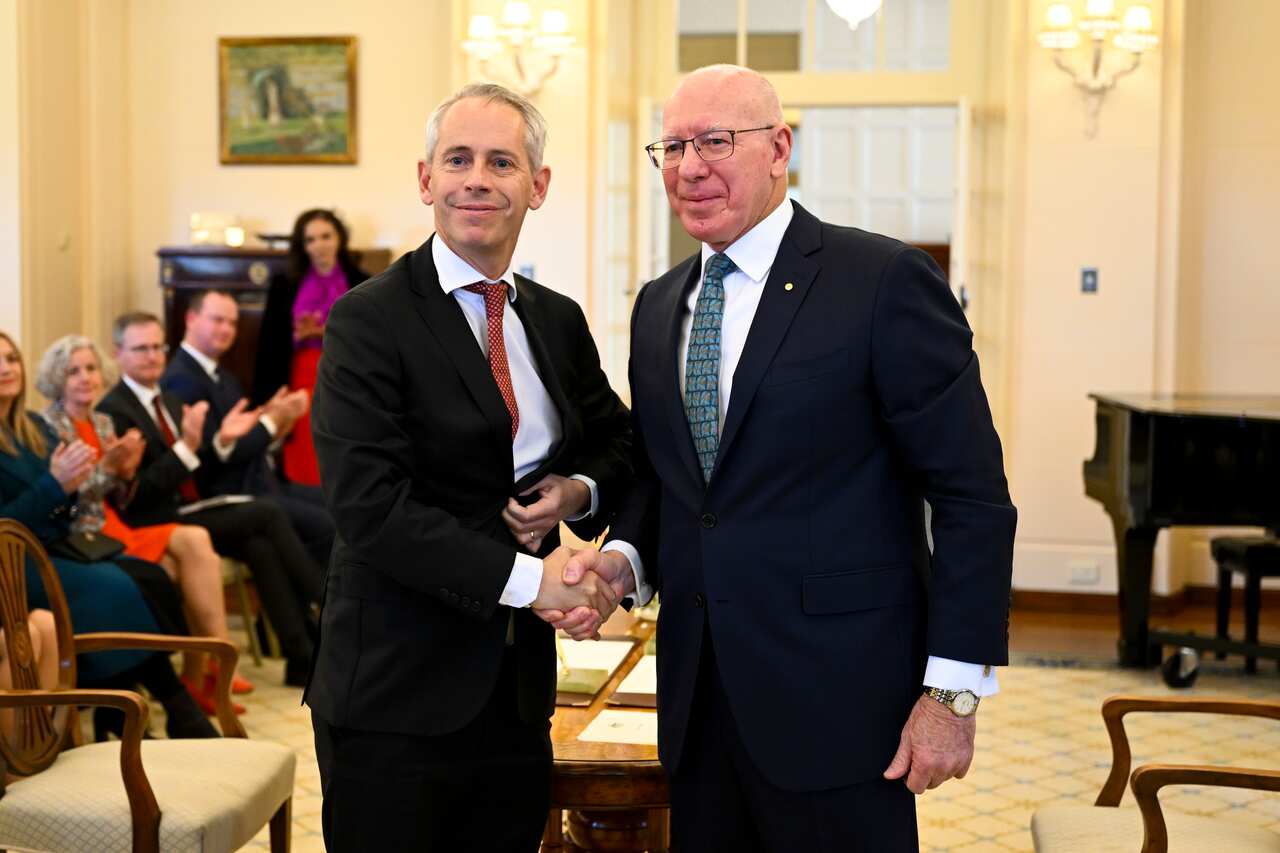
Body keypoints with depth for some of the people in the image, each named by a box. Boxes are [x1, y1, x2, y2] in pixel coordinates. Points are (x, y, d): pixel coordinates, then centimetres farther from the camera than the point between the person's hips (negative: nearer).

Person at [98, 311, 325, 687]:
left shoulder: (169, 401, 17)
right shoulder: (114, 410, -9)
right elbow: (136, 495, -18)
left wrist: (222, 441, 5)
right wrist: (186, 446, -26)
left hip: (191, 512, 7)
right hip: (157, 524, -7)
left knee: (260, 547, -21)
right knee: (268, 513, -22)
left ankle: (302, 658, -23)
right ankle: (326, 607, -14)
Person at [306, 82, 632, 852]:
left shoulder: (559, 320, 9)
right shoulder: (367, 321, -10)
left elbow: (616, 445, 22)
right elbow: (369, 505, -19)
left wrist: (578, 492, -2)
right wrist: (524, 576, -23)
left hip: (518, 692, 6)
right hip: (396, 699, -5)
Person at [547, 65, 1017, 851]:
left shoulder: (886, 281, -10)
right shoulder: (658, 306, 11)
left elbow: (974, 496, -11)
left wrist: (953, 690, -13)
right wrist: (624, 559, -2)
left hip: (837, 698, -6)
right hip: (700, 699, 6)